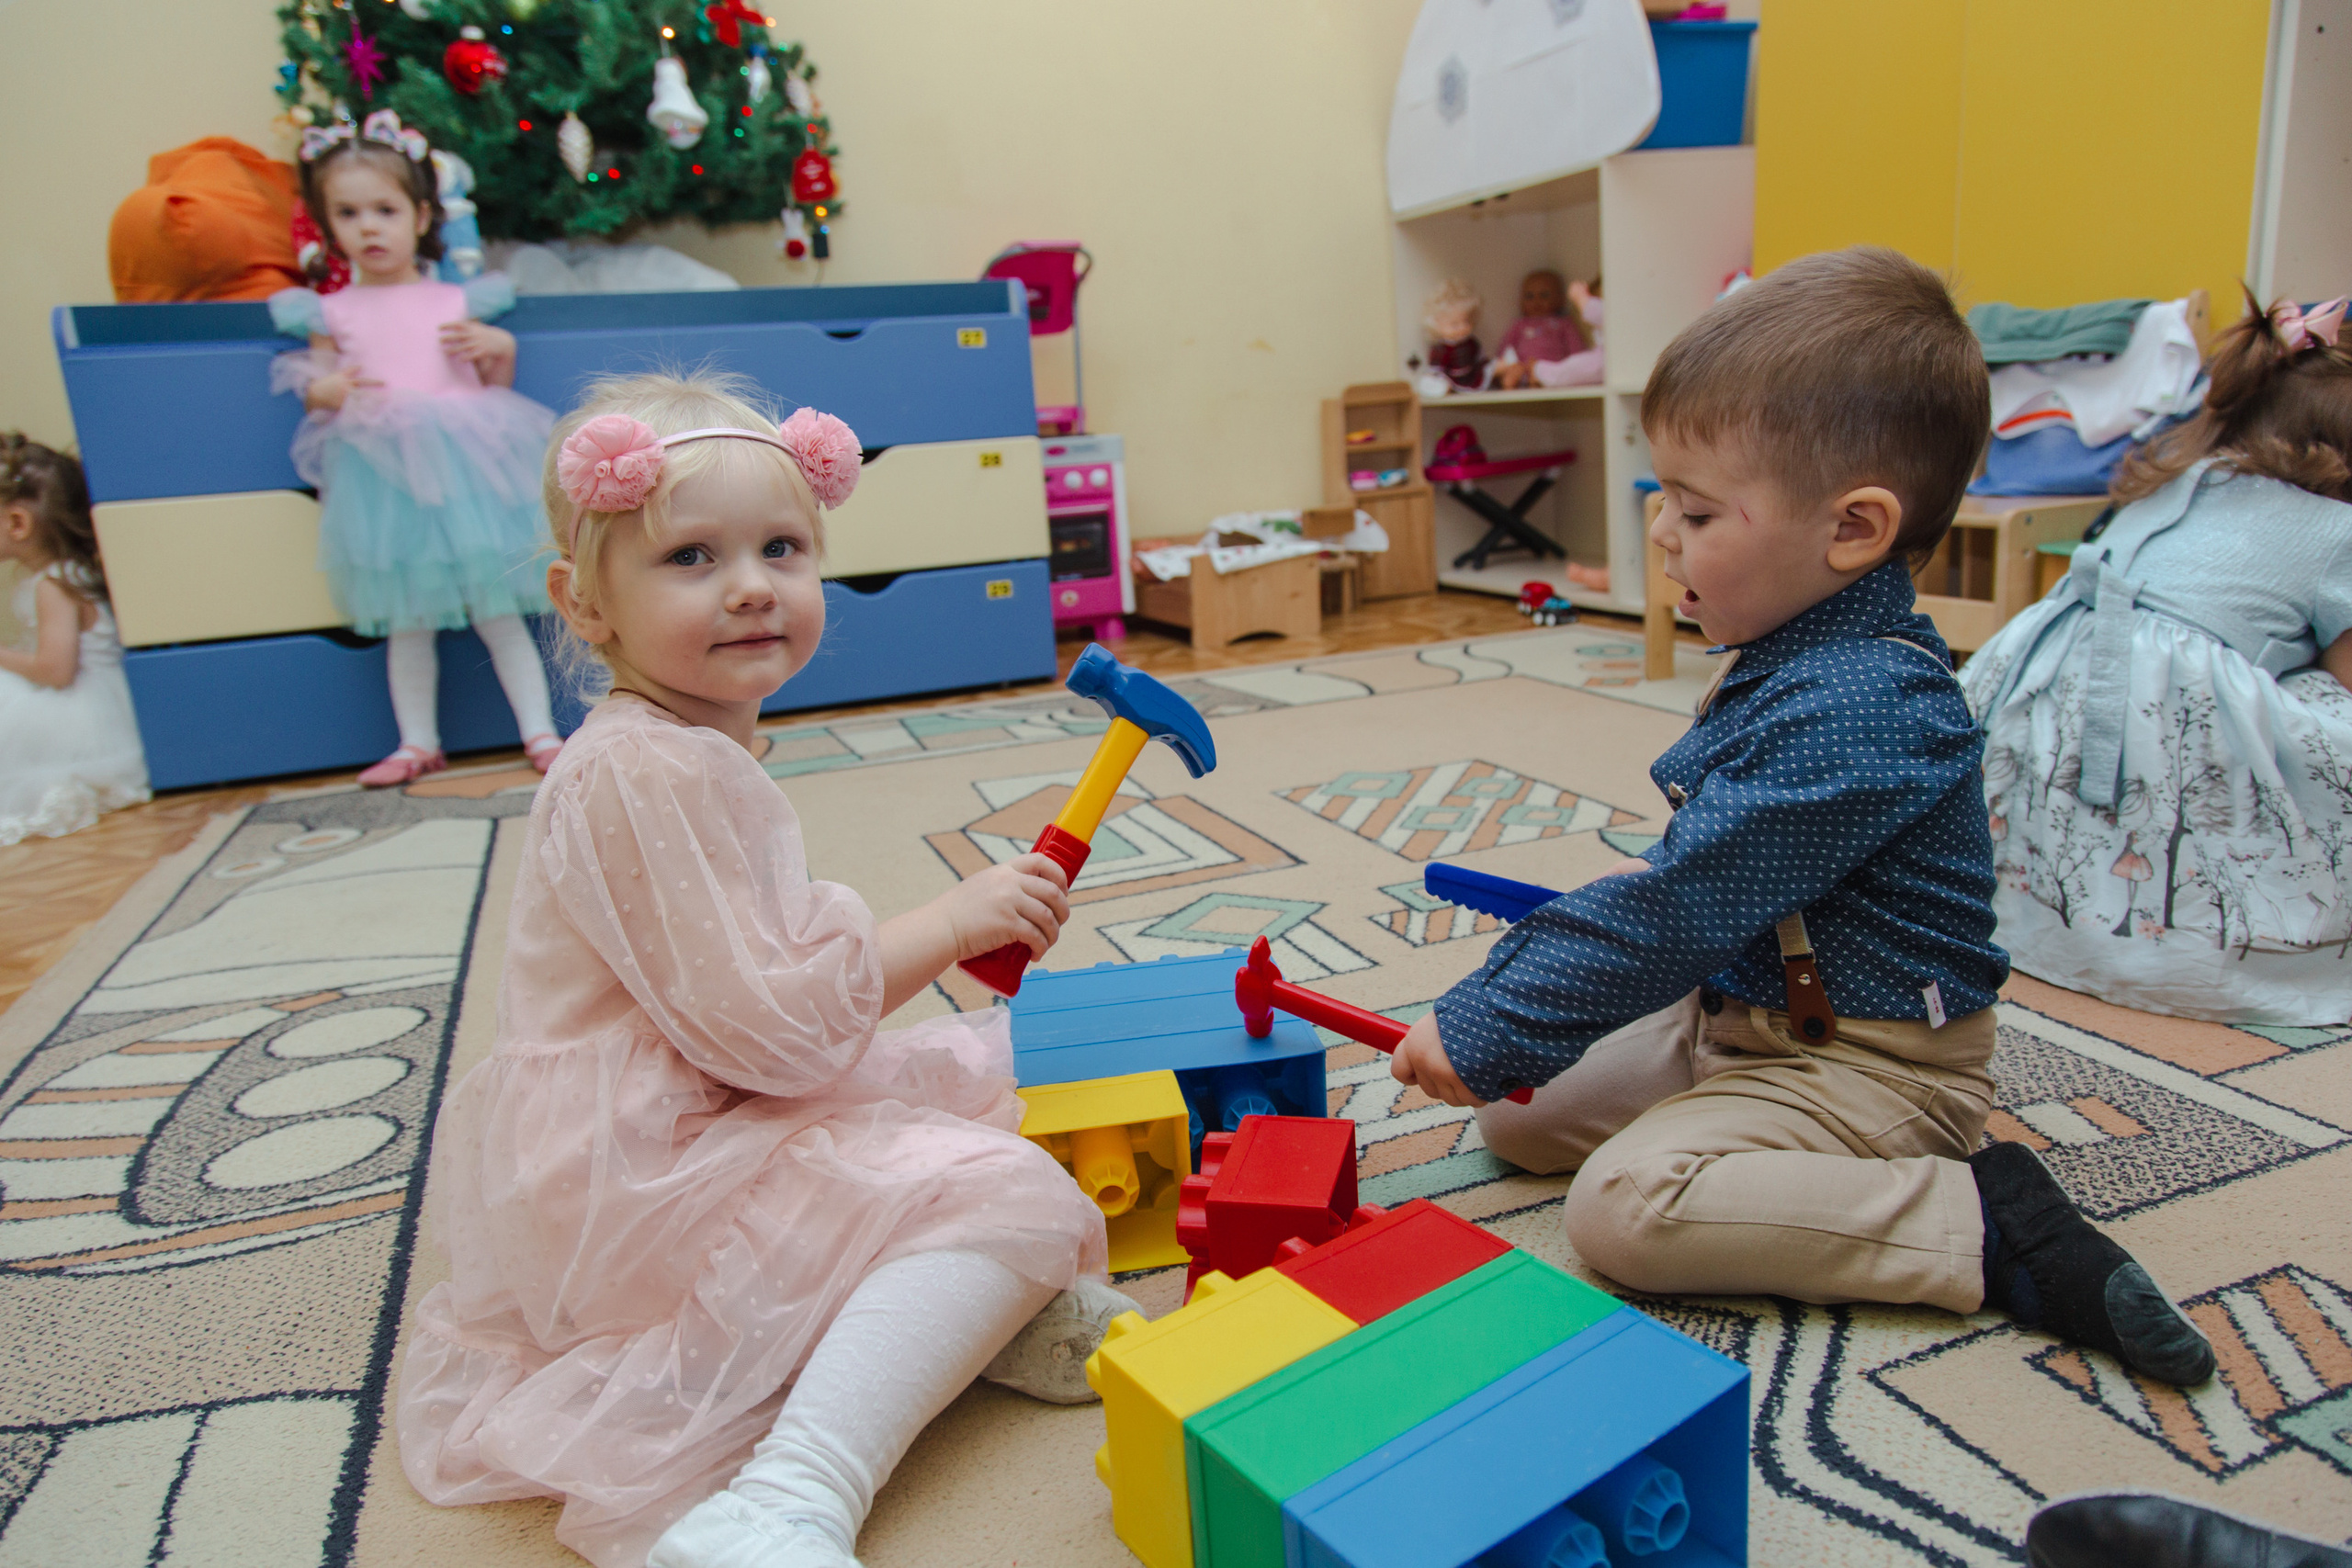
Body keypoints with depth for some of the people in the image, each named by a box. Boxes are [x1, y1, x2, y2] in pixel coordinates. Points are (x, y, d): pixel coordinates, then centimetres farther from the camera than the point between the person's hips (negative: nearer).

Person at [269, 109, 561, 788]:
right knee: (406, 620, 6)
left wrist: (499, 347, -5)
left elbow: (496, 389, 14)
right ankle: (418, 743, 16)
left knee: (497, 609, 1)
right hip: (385, 478, 1)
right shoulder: (329, 314, 9)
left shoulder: (458, 303, 9)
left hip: (464, 466, -1)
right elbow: (315, 389, 11)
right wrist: (324, 391, -11)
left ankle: (539, 732, 8)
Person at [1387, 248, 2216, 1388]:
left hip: (1870, 1066, -9)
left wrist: (1484, 1034, -21)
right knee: (1516, 1118, 5)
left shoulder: (1849, 717, -28)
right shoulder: (1800, 661, 4)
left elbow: (1679, 915, -28)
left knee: (1622, 1206, -25)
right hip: (1746, 1014, 9)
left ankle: (1987, 1225, -13)